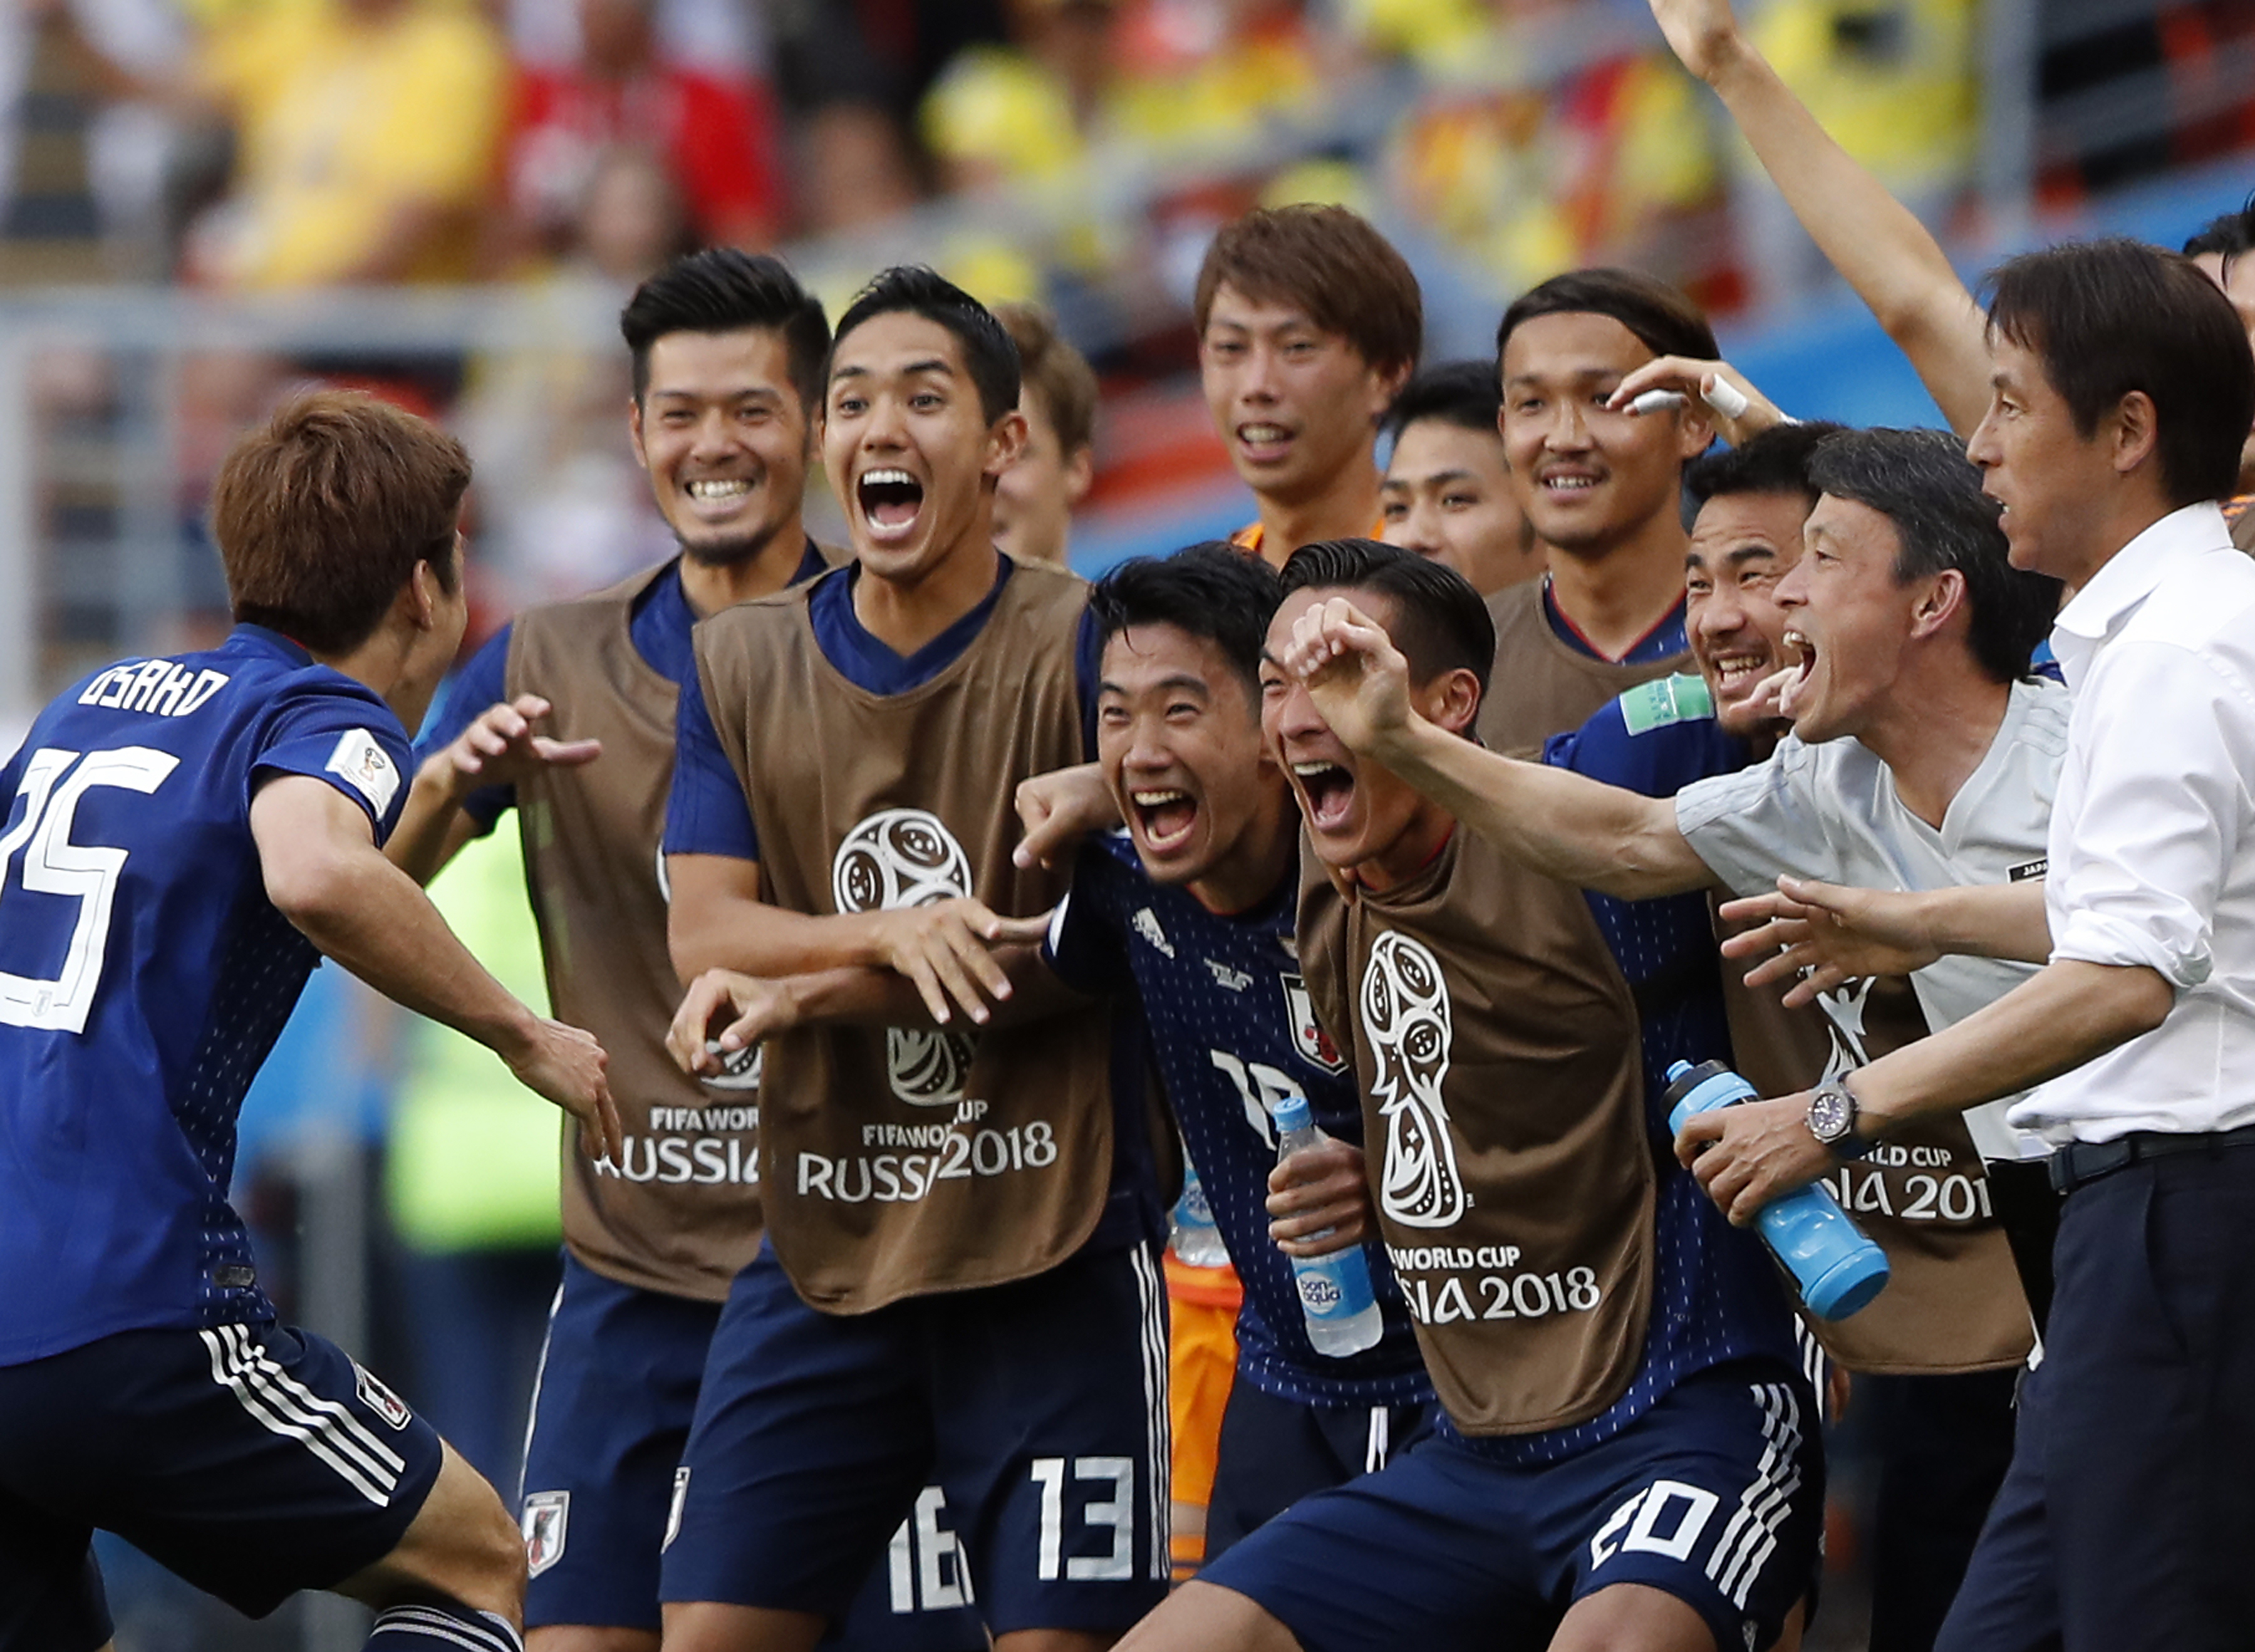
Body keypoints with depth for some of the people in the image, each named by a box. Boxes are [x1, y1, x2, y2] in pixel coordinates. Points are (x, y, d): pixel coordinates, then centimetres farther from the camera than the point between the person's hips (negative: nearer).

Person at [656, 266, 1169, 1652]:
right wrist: (894, 933, -22)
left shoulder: (1084, 649, -6)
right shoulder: (743, 668, 6)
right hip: (822, 1256, 4)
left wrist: (808, 989, -13)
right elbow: (704, 938, -2)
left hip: (1053, 1246, -4)